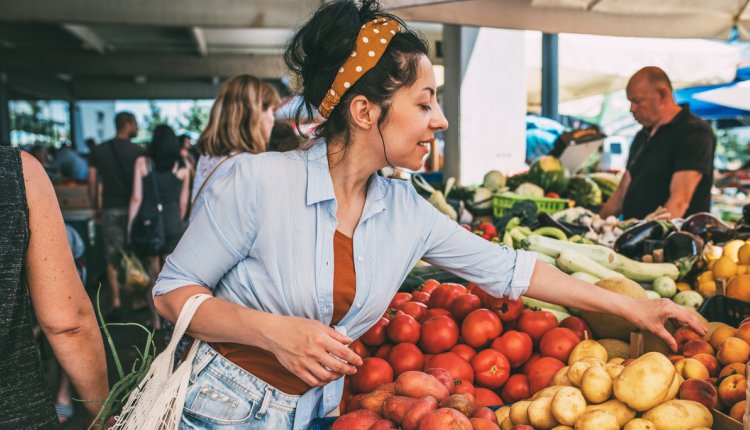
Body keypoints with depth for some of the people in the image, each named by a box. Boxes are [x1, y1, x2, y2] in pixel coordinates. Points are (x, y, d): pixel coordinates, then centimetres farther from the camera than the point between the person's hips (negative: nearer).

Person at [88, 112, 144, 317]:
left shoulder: (99, 150, 5)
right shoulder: (137, 151, -6)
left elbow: (92, 181, 4)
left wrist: (95, 207, 12)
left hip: (110, 208, 2)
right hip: (132, 208, -2)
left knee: (112, 257, 5)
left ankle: (116, 303, 2)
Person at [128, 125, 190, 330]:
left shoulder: (142, 162, -3)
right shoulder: (182, 167, 0)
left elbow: (136, 198, -4)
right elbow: (183, 202, 5)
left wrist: (130, 226, 4)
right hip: (173, 223, 0)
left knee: (153, 274, 11)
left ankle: (156, 319, 17)